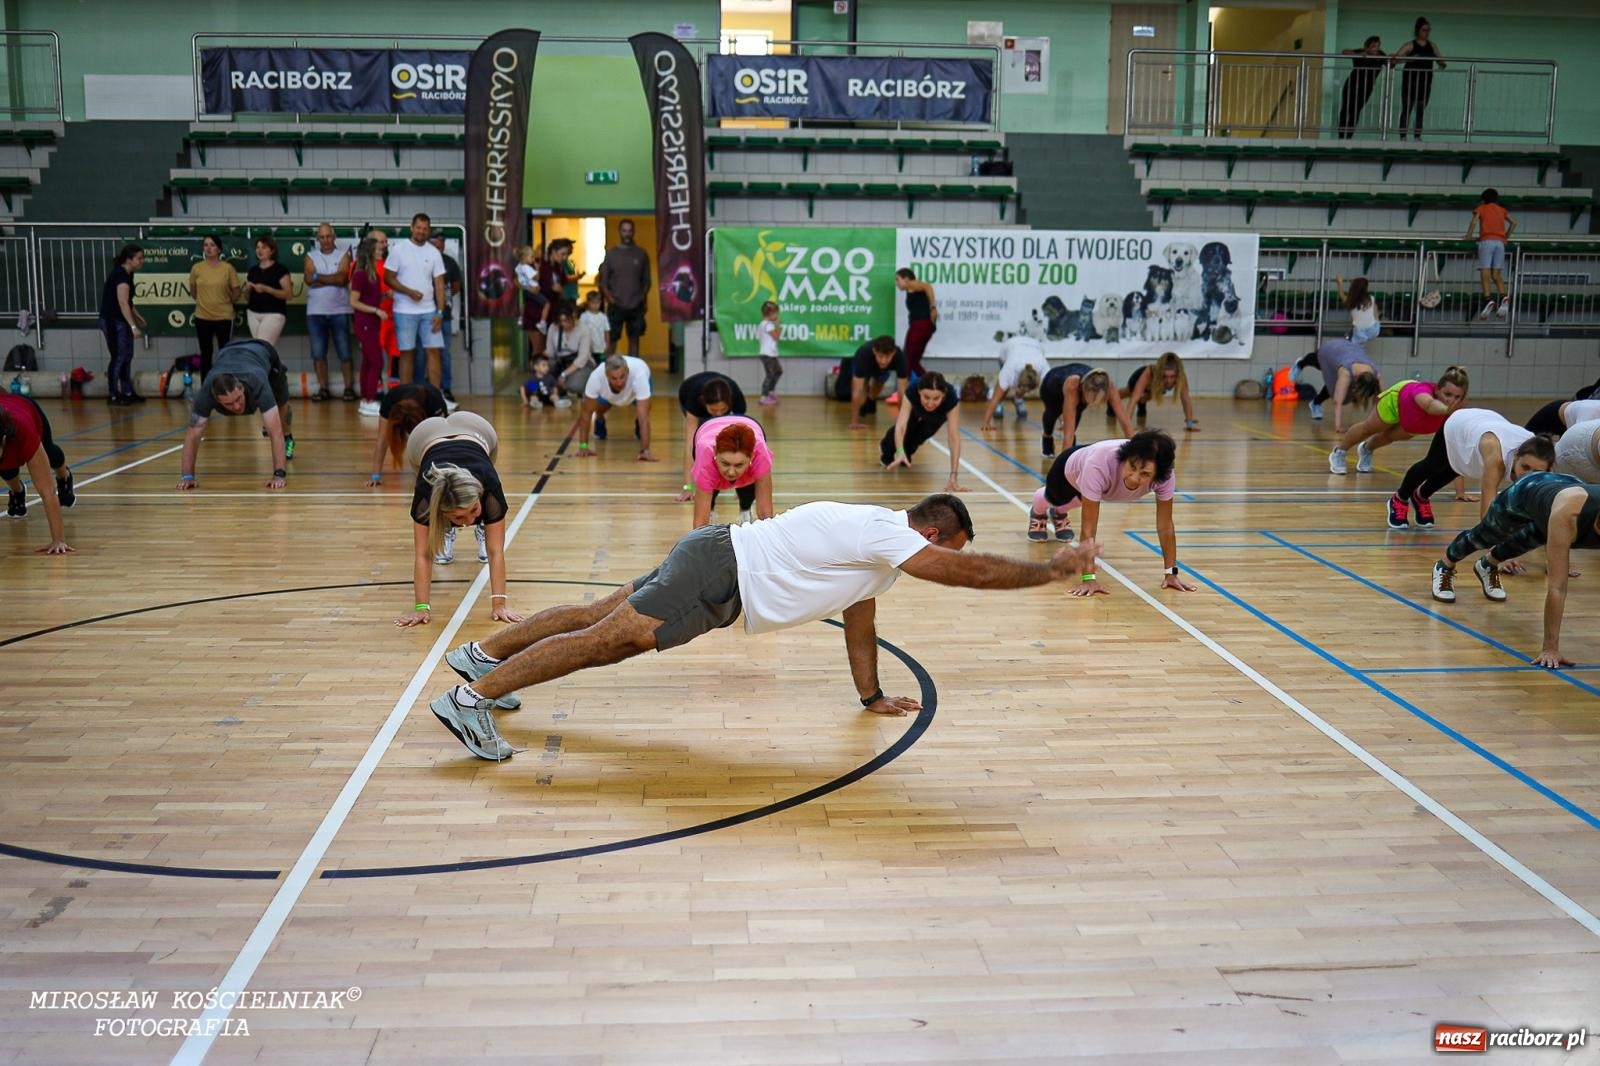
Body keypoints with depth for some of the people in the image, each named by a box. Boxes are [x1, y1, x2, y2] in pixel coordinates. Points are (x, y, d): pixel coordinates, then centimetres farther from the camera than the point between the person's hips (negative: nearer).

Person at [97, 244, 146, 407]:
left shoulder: (126, 274, 9)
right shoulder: (120, 275, -20)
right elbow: (123, 304, -28)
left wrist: (137, 316, 16)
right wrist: (133, 327, -32)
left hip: (121, 321, 10)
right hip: (112, 321, -10)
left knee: (127, 357, 13)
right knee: (118, 358, -5)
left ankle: (127, 393, 20)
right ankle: (113, 396, 1)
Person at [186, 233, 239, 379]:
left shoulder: (228, 268, -6)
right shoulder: (196, 268, 0)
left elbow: (236, 290, 2)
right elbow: (192, 291, 13)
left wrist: (226, 303, 9)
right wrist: (203, 302, 14)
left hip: (224, 317, -2)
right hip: (202, 317, 2)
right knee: (205, 354, 8)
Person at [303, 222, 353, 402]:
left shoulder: (343, 255, 4)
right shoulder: (311, 256, 9)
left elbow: (342, 278, -12)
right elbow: (309, 279, -7)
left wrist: (318, 276, -7)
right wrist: (333, 279, -9)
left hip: (339, 311, -2)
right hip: (315, 312, 2)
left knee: (344, 352, 0)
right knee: (318, 353, 2)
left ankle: (349, 387, 6)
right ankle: (323, 388, 9)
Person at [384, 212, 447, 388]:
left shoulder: (434, 252, 5)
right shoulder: (398, 249, -3)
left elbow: (439, 284, 4)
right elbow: (388, 278, -3)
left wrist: (440, 312, -4)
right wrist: (409, 292, -17)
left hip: (429, 311, 3)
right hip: (404, 311, -3)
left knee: (434, 351, -2)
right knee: (407, 353, 2)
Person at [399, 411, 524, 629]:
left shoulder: (489, 486, -42)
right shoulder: (426, 493, -42)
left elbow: (496, 552, -39)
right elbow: (422, 554, -39)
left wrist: (499, 604, -44)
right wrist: (421, 607, -44)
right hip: (425, 436, 0)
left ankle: (482, 529, 36)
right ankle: (446, 531, 26)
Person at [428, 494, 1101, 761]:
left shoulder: (878, 539, 16)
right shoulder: (890, 538, -14)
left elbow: (858, 619, 25)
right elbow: (972, 573, -18)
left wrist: (872, 696, 27)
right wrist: (1053, 570, -9)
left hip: (717, 565, 10)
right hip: (719, 570, -10)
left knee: (602, 619, 14)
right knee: (607, 639, -15)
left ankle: (484, 652, 22)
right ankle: (472, 696, -18)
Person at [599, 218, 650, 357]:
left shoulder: (641, 254, 5)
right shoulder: (611, 254, 2)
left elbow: (646, 280, 8)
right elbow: (603, 281, 3)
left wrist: (644, 299, -2)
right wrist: (609, 297, -11)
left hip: (636, 306, 1)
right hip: (616, 306, -1)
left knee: (634, 340, 6)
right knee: (612, 340, 1)